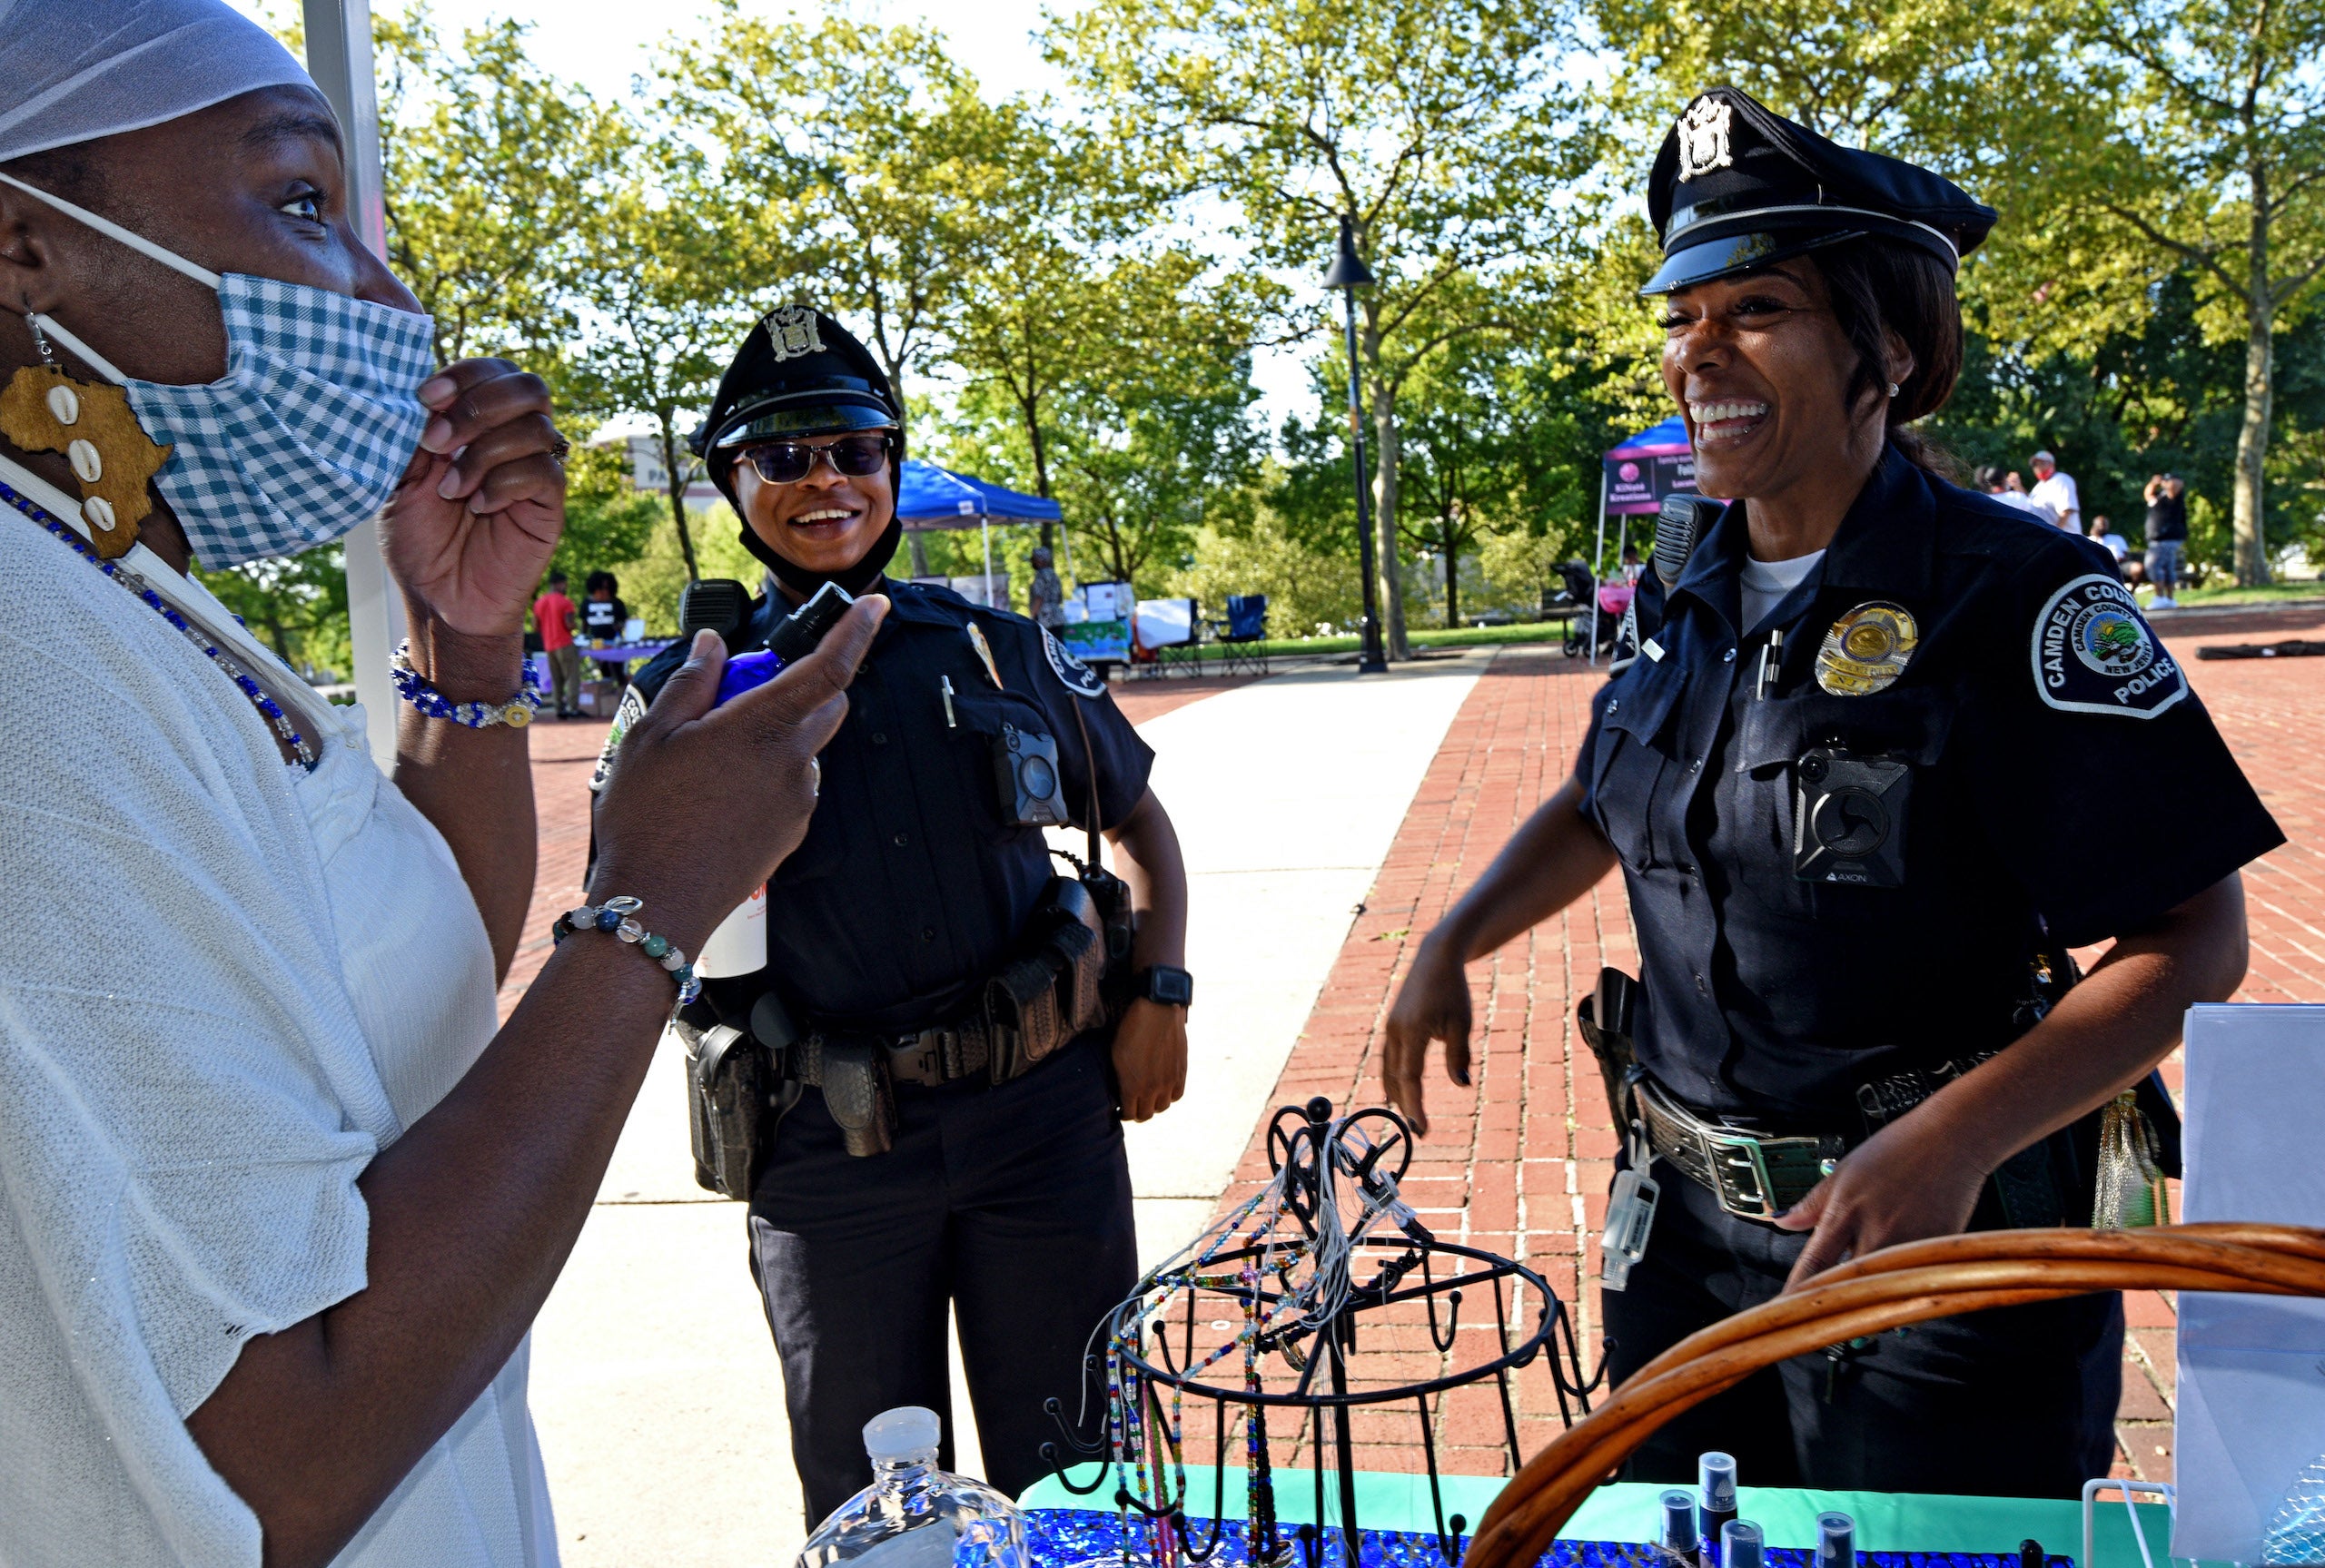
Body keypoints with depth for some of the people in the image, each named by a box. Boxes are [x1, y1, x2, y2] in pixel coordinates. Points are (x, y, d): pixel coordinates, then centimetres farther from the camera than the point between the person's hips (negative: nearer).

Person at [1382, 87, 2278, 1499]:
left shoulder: (2021, 600, -16)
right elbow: (1601, 806, 18)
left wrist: (1954, 1140, -28)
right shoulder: (1690, 603, 3)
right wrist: (1453, 945, 5)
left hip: (1936, 1245, -6)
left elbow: (2195, 936, -17)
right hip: (1683, 1237, 6)